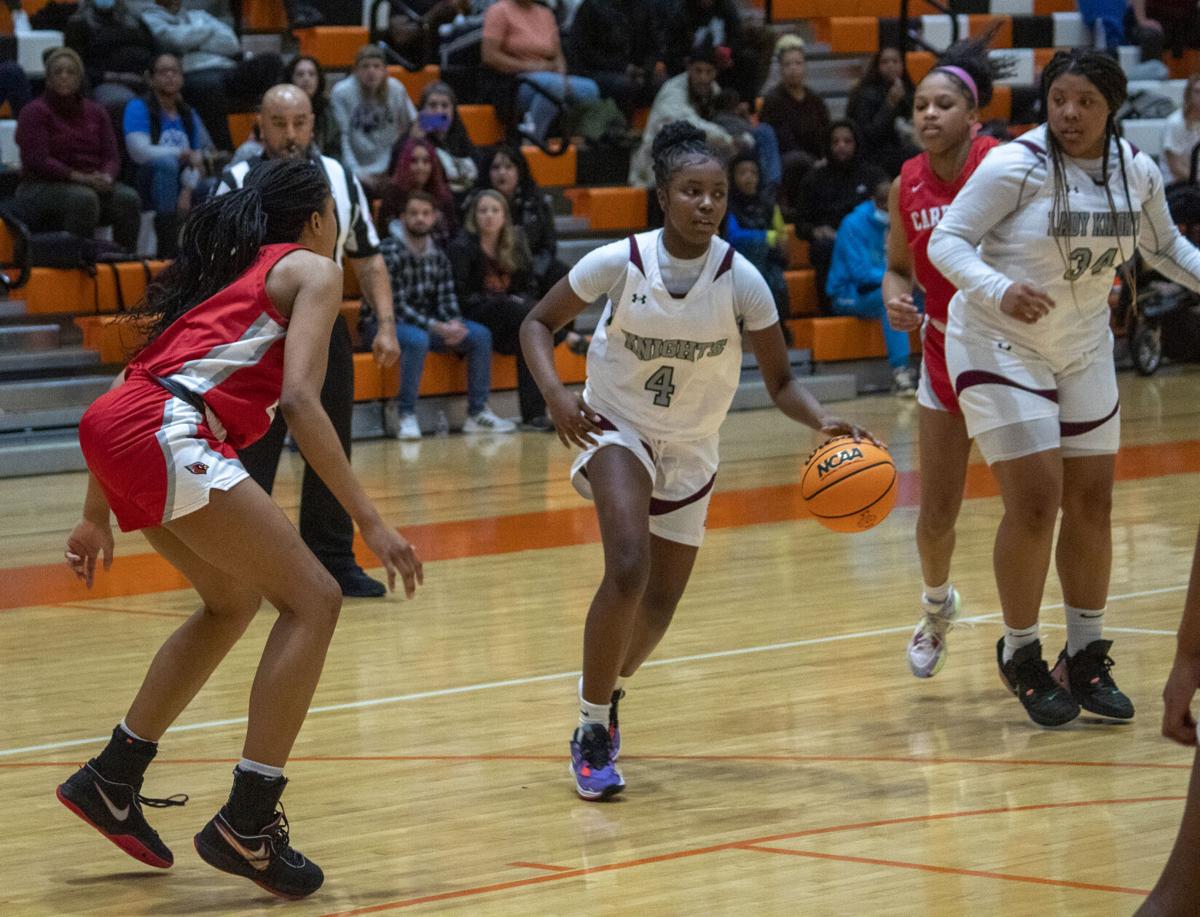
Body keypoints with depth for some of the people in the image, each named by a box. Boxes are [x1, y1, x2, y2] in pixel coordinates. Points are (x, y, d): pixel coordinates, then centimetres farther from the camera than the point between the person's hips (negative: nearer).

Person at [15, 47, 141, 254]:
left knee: (128, 198, -24)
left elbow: (111, 157, 9)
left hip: (93, 184, 5)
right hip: (42, 188, -5)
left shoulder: (95, 113, 15)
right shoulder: (34, 112, -2)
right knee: (82, 198, -38)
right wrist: (79, 177, -23)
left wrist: (106, 177, -16)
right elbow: (37, 161, -14)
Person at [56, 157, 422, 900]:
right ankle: (246, 826, -10)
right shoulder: (311, 269, 8)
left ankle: (111, 780, 27)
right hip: (169, 431, -9)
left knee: (236, 599, 25)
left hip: (114, 427, 9)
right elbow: (300, 399, -7)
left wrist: (97, 516, 33)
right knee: (313, 599, -4)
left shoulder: (225, 273, 31)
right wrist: (370, 520, -10)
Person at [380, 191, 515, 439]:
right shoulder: (389, 252, -16)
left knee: (480, 335, -8)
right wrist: (436, 328, -27)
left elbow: (446, 299, 4)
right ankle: (404, 413, -25)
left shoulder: (437, 255, 6)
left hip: (428, 324, 7)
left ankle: (477, 413, -3)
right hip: (387, 324, -7)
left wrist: (454, 324, -19)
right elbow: (395, 306, -21)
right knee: (417, 340, -39)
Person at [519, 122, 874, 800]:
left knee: (659, 606, 10)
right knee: (628, 571, -26)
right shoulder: (619, 262, -20)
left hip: (691, 451, 3)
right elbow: (540, 323, -7)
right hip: (616, 430, -3)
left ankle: (609, 692, 43)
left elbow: (781, 381, -9)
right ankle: (593, 730, -11)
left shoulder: (740, 279, -17)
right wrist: (556, 394, -24)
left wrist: (824, 423, -29)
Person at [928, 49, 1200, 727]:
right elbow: (946, 241, -20)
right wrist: (999, 291, -37)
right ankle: (1021, 655, 8)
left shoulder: (1138, 172, -4)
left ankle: (1086, 658, 21)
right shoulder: (1015, 166, -20)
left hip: (1084, 351, 6)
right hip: (1000, 348, -6)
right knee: (1035, 503, -11)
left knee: (1092, 504, 8)